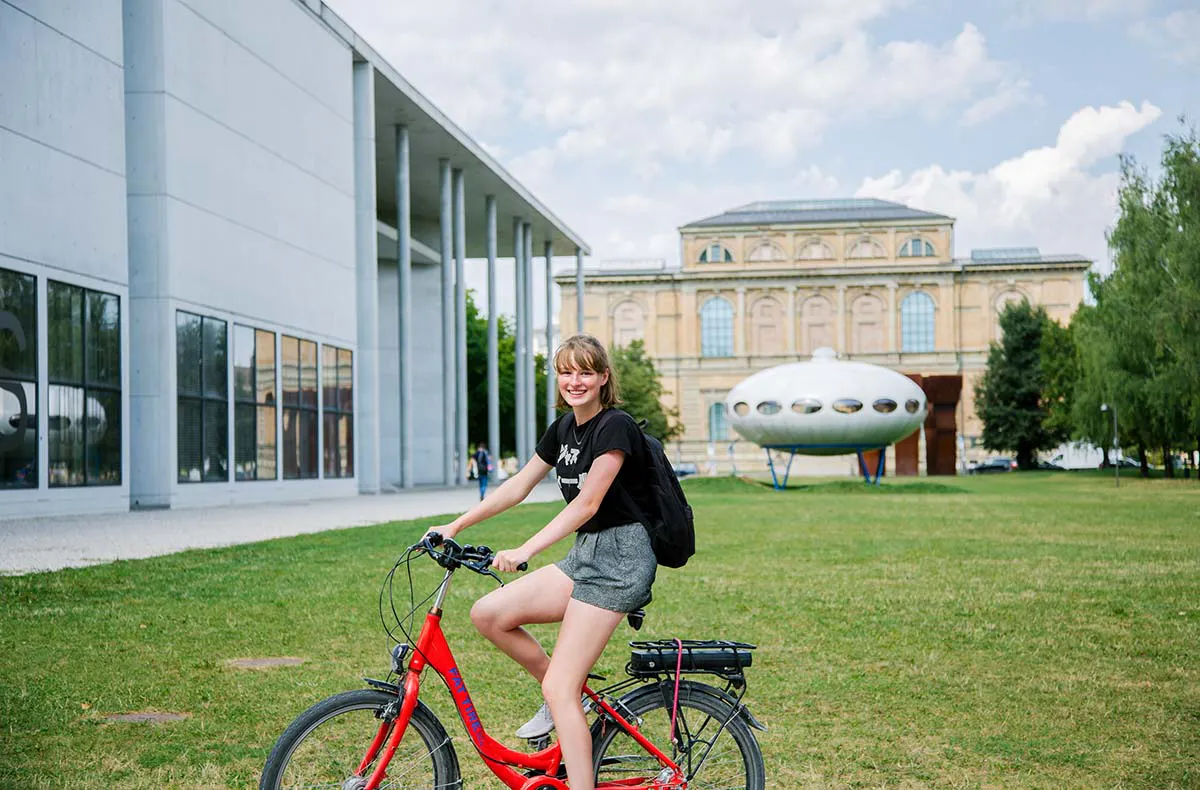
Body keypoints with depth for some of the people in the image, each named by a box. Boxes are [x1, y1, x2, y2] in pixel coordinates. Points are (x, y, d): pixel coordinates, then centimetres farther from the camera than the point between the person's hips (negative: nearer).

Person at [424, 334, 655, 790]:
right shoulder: (565, 427, 12)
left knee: (559, 687, -13)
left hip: (619, 557, -8)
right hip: (584, 554, 8)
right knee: (488, 613, -5)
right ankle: (568, 698, 10)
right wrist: (456, 525, 13)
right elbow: (519, 485, 16)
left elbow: (588, 503, -20)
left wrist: (525, 551, -27)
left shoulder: (615, 426, -13)